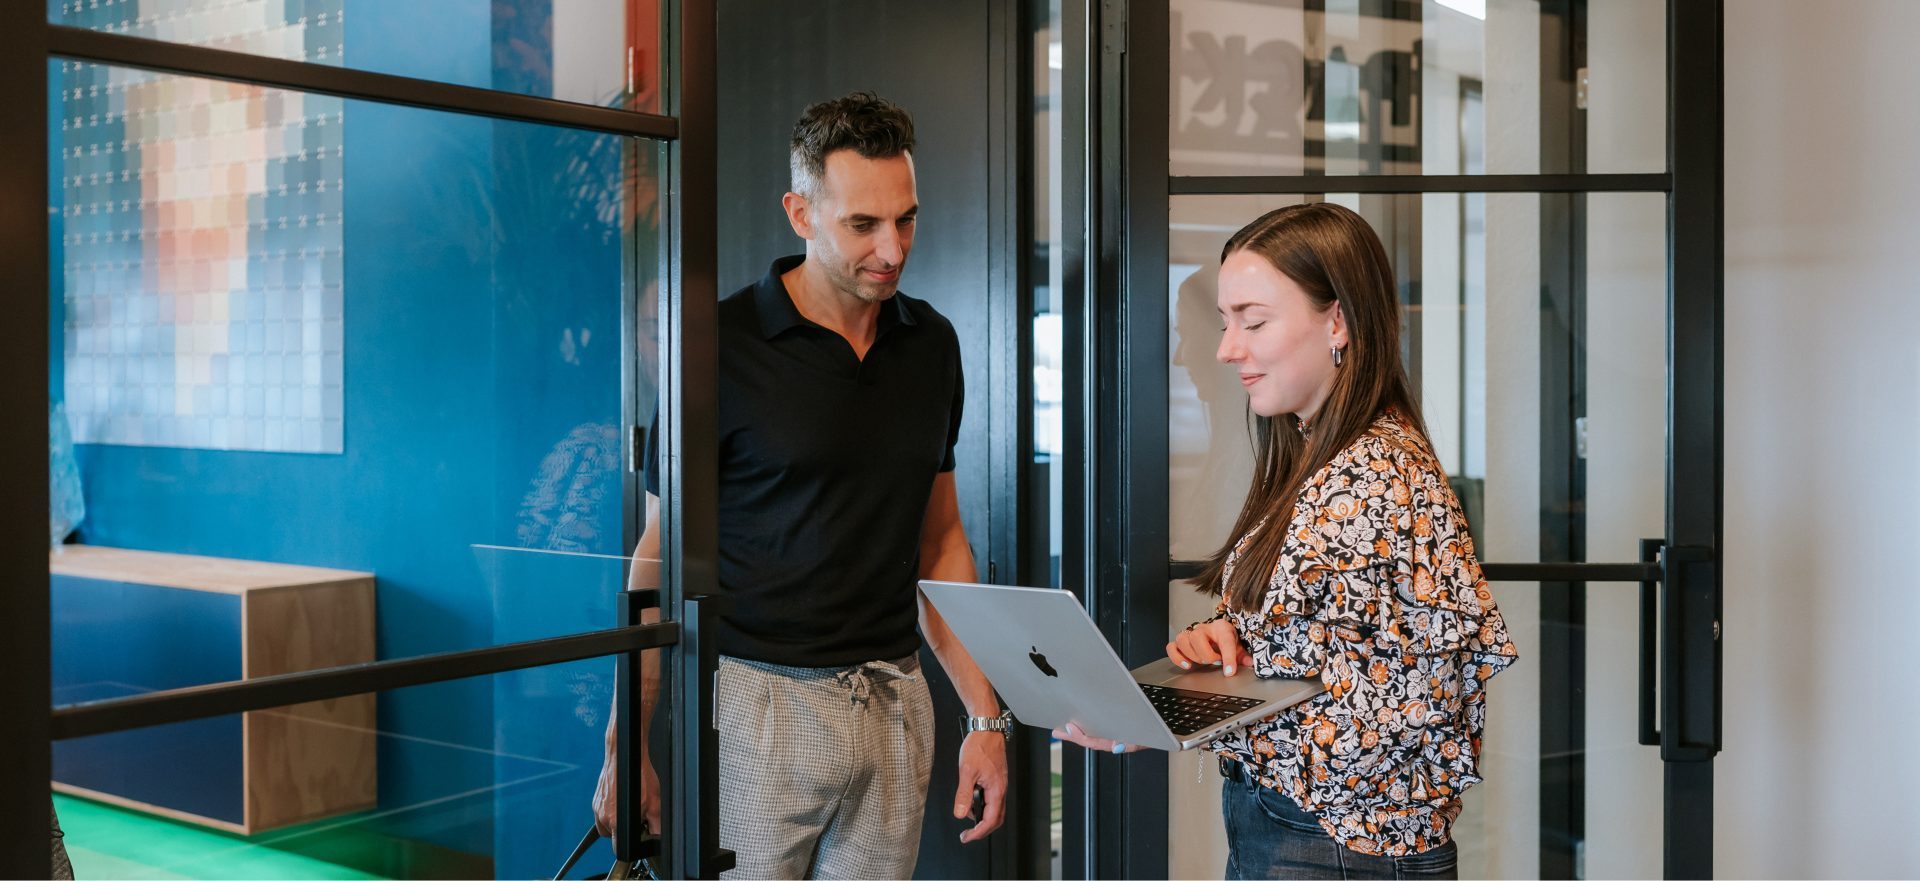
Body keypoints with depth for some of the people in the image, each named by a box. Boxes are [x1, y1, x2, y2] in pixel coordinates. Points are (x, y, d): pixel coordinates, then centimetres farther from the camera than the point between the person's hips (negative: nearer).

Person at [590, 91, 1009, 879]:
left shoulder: (930, 344, 6)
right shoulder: (725, 345, -9)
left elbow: (939, 536, 12)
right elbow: (659, 555, -5)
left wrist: (985, 716, 7)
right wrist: (625, 746, -8)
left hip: (894, 702, 4)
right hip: (759, 697, -4)